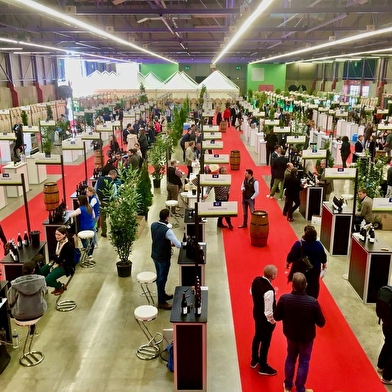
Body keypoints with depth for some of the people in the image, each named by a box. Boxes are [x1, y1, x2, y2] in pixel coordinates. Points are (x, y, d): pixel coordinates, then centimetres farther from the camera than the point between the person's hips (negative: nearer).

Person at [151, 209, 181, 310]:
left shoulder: (153, 225, -6)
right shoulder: (167, 231, -29)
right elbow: (179, 245, -30)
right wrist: (172, 243, -7)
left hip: (155, 255, 8)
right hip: (163, 258, -8)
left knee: (159, 276, 23)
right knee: (162, 279, 6)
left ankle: (163, 294, 42)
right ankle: (161, 302, 19)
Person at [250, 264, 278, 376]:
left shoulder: (256, 280, -13)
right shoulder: (269, 291, -37)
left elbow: (252, 292, 8)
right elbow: (268, 312, -29)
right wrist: (272, 321, -12)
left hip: (256, 313, 8)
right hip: (266, 319, -8)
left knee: (257, 336, 28)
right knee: (265, 342, 14)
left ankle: (254, 359, 49)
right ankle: (263, 367, 34)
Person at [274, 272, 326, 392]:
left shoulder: (284, 299, -25)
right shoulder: (313, 302, -29)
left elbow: (276, 317, -10)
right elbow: (321, 323, -16)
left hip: (290, 335, 2)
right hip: (307, 337, -2)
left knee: (290, 358, 25)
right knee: (304, 362, 18)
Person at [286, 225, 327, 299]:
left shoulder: (299, 244, -24)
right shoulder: (318, 244, -13)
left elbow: (291, 255, -15)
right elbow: (323, 257, 1)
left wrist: (287, 263, 4)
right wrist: (324, 264, 20)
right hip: (315, 270, 3)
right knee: (314, 286, 22)